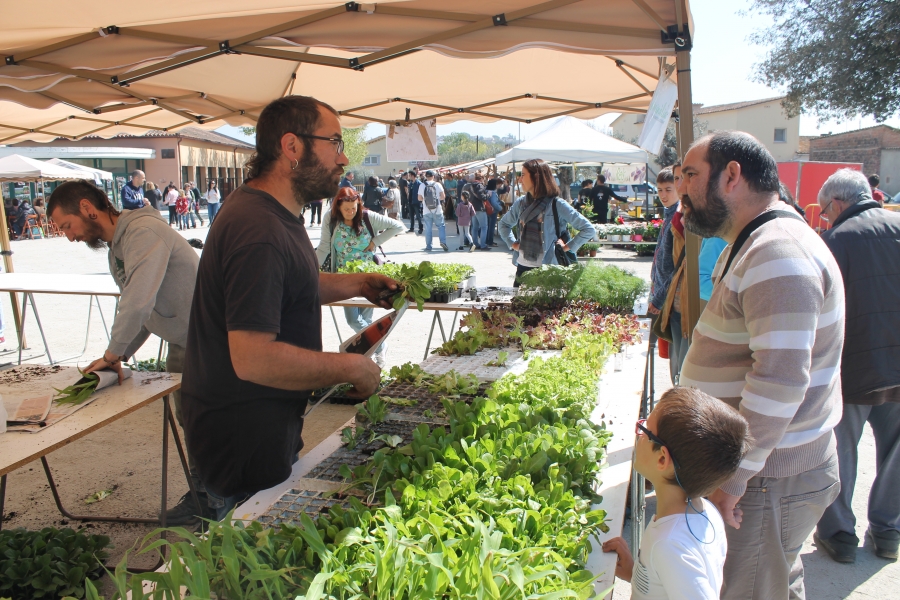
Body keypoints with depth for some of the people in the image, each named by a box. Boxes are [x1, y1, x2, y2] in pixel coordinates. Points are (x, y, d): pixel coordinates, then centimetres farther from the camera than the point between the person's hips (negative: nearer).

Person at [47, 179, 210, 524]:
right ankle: (203, 494, 30)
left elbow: (139, 303, -29)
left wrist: (112, 354, -17)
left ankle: (205, 500, 16)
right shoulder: (115, 249, 12)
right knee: (189, 420, 16)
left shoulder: (144, 231, -21)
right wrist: (120, 357, 1)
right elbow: (141, 312, 14)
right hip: (181, 344, 10)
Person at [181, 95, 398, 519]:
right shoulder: (259, 231, -27)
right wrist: (351, 367, -21)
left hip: (268, 432, 10)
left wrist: (356, 284, 12)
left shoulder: (274, 214, 8)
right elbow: (254, 359, -32)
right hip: (248, 447, -10)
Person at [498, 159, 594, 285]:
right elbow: (504, 223, 26)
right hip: (523, 268, 5)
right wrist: (512, 243, 12)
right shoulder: (521, 203, 8)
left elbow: (588, 229, -7)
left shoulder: (557, 205, -8)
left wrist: (568, 247, -8)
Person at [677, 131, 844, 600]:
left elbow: (780, 379, -30)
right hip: (773, 469, 10)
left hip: (768, 479, -10)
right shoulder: (754, 245, 13)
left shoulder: (779, 254, -23)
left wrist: (733, 477, -25)